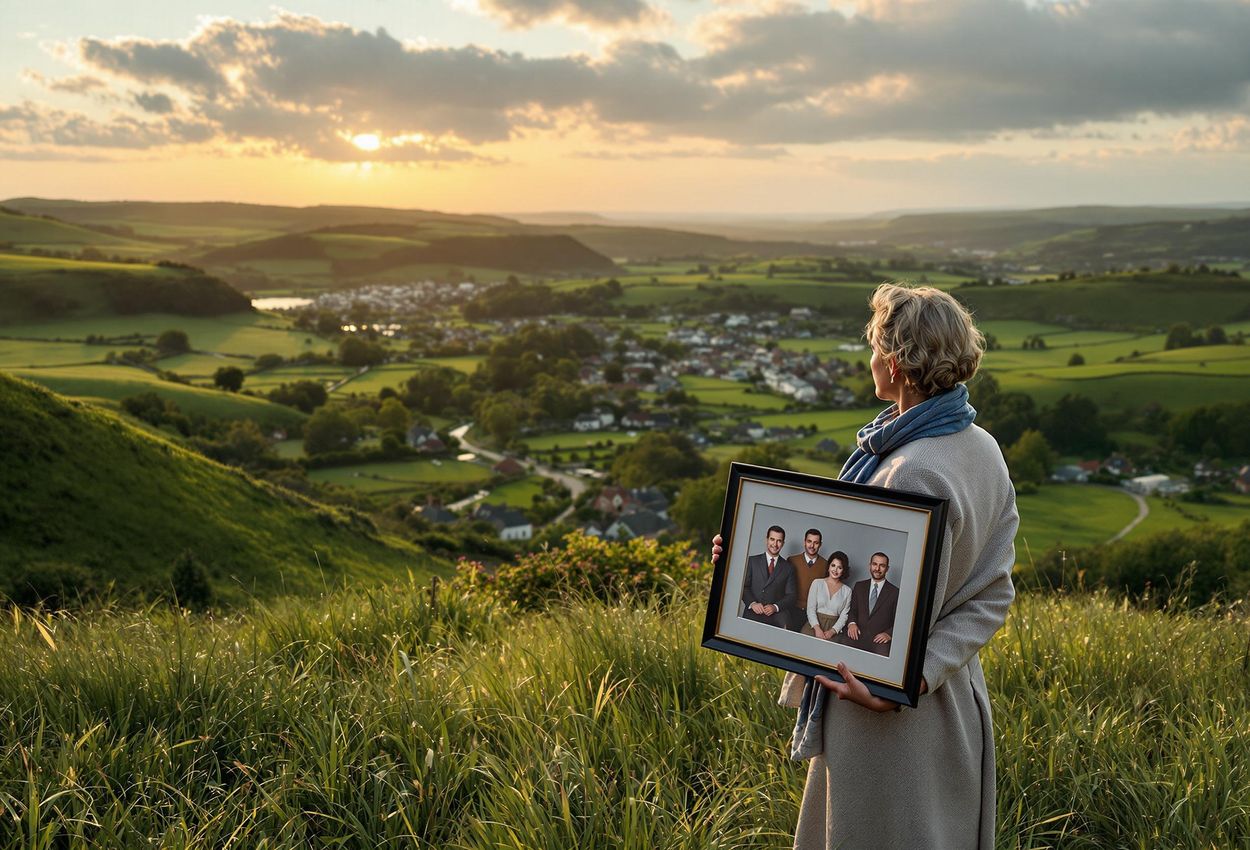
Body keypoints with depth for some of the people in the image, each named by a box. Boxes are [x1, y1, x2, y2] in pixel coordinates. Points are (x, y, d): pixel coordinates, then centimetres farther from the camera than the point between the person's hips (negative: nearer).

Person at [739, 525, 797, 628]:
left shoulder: (788, 568, 14)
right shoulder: (752, 561, 12)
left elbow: (791, 595, 10)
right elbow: (744, 586, 6)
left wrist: (775, 607, -9)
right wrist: (752, 603, -12)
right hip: (752, 615, -1)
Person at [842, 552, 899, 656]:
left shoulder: (895, 592, 6)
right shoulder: (859, 586, 16)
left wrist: (889, 634, -10)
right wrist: (852, 623, -3)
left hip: (879, 640, -2)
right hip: (857, 635, 2)